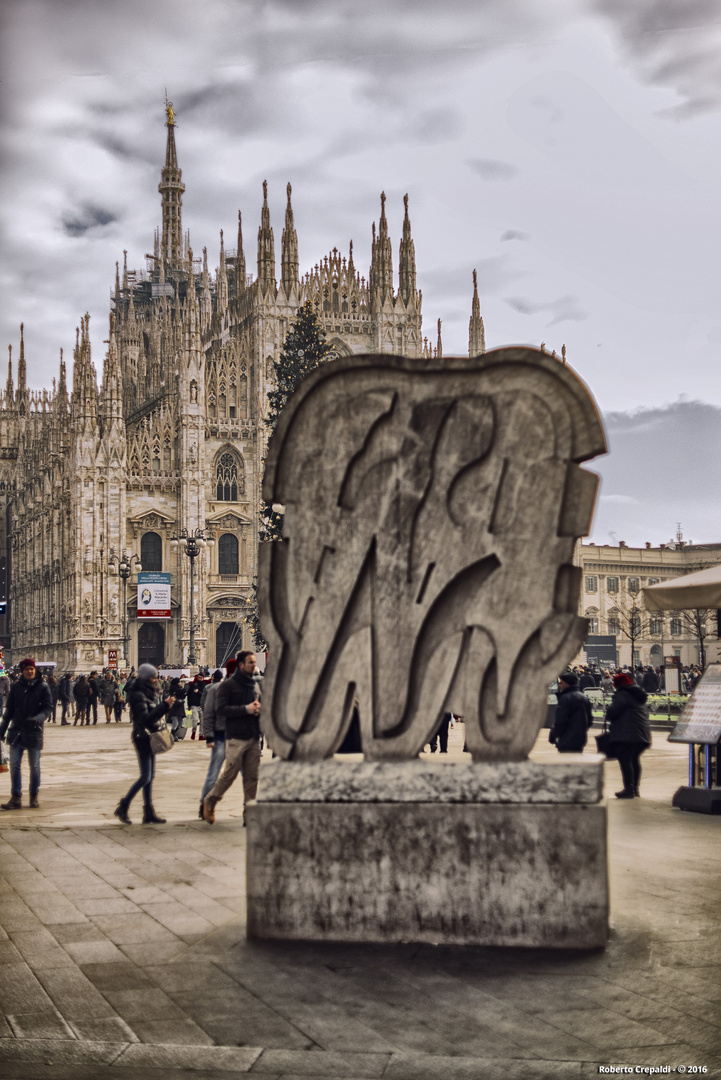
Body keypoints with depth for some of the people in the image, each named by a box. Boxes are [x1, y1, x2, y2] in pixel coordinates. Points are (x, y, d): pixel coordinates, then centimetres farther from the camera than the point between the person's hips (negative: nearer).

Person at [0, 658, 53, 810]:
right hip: (16, 731, 2)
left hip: (34, 732, -2)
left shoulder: (43, 687, -2)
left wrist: (38, 718, -23)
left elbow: (48, 708, -5)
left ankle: (34, 797, 17)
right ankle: (15, 798, 5)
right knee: (14, 765, 0)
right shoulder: (15, 687, 6)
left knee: (34, 766, 6)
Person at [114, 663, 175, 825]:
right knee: (145, 777, -9)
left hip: (151, 737, 9)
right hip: (142, 737, -9)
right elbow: (145, 718, -23)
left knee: (150, 777, 9)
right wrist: (164, 705, -25)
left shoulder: (150, 693, 13)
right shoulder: (138, 695, -15)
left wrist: (166, 705, 0)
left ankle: (149, 813, 13)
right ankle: (123, 807, 0)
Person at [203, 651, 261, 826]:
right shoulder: (228, 685, -4)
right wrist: (246, 709, -17)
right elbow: (220, 709, -13)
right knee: (229, 774, -4)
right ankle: (210, 802, 18)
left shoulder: (255, 685, 16)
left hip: (254, 738, 6)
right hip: (236, 738, -6)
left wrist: (258, 708, 0)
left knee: (252, 777, 5)